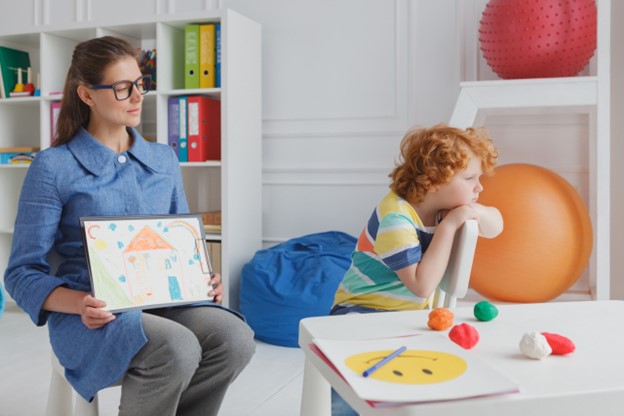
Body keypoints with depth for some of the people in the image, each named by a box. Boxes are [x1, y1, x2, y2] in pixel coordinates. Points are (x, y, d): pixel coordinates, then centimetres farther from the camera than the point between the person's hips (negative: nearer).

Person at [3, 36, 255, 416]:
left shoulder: (164, 160, 12)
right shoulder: (53, 167, -2)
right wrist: (77, 303, -21)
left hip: (162, 301, 4)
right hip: (91, 315, -4)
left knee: (235, 337, -26)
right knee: (176, 350, -34)